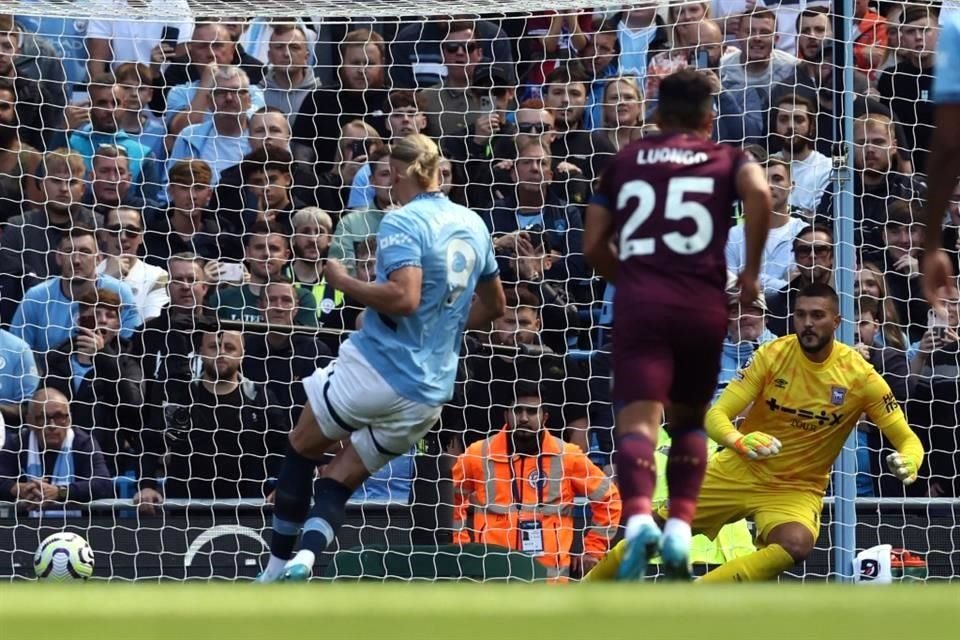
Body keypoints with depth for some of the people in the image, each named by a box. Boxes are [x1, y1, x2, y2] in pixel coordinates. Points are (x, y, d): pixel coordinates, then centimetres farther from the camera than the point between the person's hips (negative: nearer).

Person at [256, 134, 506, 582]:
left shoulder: (403, 222, -12)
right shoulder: (472, 225, 12)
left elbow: (405, 297, -26)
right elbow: (493, 305, 24)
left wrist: (344, 282, -14)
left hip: (378, 366, -7)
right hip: (430, 394, 7)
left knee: (301, 448, 17)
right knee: (339, 481, 11)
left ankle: (278, 563, 16)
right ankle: (307, 555, -15)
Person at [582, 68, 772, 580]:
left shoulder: (625, 161, 19)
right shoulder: (726, 160, 14)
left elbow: (593, 246, 16)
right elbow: (759, 194, -9)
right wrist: (751, 270, 0)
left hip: (640, 303, -1)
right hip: (703, 304, 1)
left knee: (637, 419, -12)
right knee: (689, 419, 20)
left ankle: (638, 516, -38)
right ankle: (680, 527, 6)